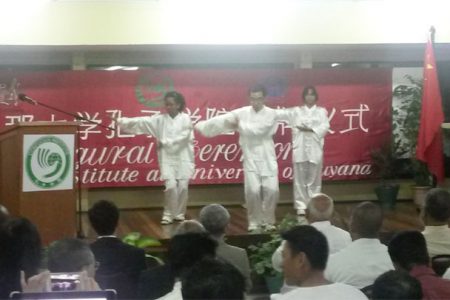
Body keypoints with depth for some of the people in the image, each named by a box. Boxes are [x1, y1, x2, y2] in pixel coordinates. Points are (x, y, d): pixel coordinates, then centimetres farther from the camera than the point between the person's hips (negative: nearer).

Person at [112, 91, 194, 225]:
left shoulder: (185, 118, 0)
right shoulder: (160, 119, 5)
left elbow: (183, 137, -11)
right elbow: (142, 122, -3)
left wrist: (164, 142, -13)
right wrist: (120, 121, -12)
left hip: (183, 158, -1)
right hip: (167, 158, 1)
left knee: (183, 186, -2)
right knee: (171, 185, -11)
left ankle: (180, 214, 16)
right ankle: (168, 214, 5)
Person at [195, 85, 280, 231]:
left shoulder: (272, 114, -3)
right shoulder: (242, 112, 2)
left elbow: (259, 130, -17)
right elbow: (223, 119, -3)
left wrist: (240, 125, -11)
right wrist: (201, 125, -7)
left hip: (267, 158, 0)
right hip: (250, 158, 0)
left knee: (272, 189, -5)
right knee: (253, 190, -9)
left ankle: (268, 220, 14)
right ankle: (254, 221, 8)